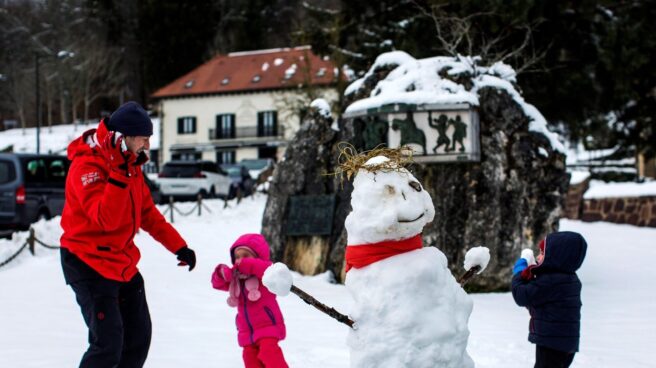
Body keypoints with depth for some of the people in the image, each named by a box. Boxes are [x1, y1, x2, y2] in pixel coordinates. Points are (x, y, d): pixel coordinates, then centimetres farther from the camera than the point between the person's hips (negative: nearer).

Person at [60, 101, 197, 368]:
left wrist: (179, 246, 13)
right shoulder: (87, 165, -19)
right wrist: (119, 173, -35)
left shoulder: (130, 165, 9)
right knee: (108, 345, -13)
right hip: (89, 263, -9)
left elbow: (147, 213, 17)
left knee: (139, 338, 12)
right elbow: (106, 218, -30)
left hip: (123, 263, 9)